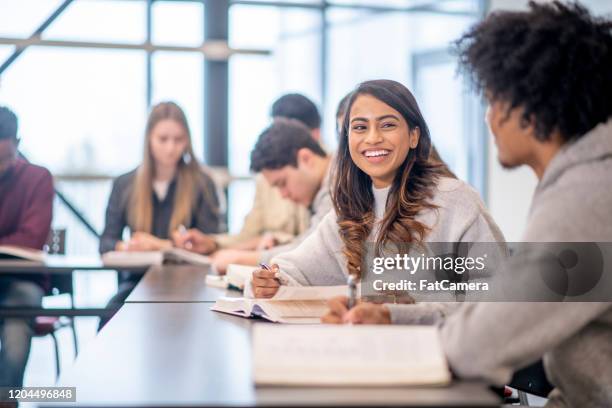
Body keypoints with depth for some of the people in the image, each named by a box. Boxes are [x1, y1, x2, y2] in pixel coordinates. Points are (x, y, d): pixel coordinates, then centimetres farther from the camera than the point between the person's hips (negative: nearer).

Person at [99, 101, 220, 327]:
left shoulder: (202, 184, 3)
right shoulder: (124, 185, 12)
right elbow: (106, 242, 10)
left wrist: (164, 245, -14)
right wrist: (125, 246, -13)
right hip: (138, 279, 2)